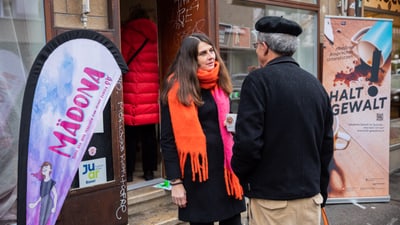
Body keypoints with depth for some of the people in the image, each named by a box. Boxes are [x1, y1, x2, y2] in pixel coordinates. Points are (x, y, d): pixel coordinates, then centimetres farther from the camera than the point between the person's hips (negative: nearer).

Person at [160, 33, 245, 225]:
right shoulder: (177, 88, -9)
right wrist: (176, 182, -12)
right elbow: (168, 139, -10)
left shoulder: (219, 83, 8)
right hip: (197, 170, -5)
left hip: (224, 165, 6)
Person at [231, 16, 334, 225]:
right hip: (310, 195, 6)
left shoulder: (258, 80, -13)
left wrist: (239, 172, 0)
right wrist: (321, 191, 20)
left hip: (271, 197, -6)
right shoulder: (315, 84, 7)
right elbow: (326, 145, 10)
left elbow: (248, 142, -20)